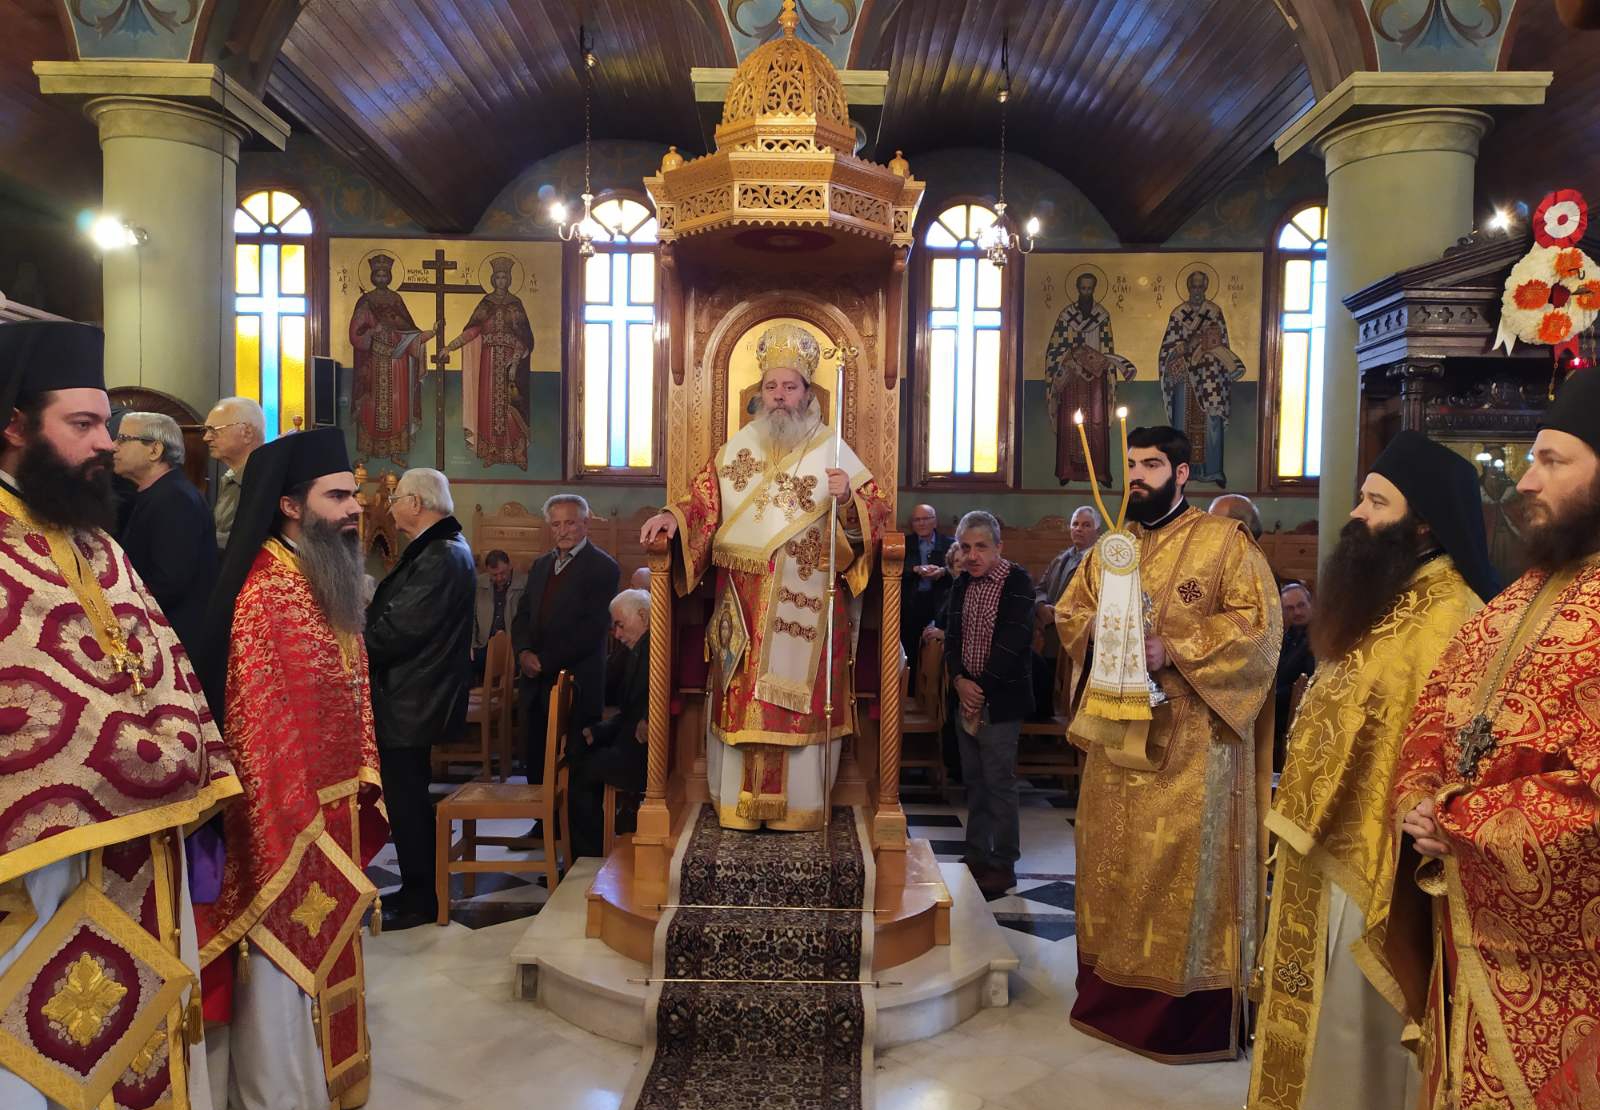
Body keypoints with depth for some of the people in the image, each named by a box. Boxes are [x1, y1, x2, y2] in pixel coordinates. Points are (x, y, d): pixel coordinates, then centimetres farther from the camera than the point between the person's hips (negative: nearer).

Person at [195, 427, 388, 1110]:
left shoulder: (333, 582, 8)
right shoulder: (268, 589, -20)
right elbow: (260, 722, -22)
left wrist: (363, 787, 9)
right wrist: (288, 825, -20)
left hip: (335, 805, 9)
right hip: (287, 809, -9)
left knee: (322, 950, 21)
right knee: (285, 967, 6)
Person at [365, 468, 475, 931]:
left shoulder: (440, 557, -21)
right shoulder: (444, 547, 13)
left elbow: (399, 629, -24)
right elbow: (398, 612, 15)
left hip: (411, 701, -11)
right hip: (417, 695, 11)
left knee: (406, 798, 0)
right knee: (408, 795, 18)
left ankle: (420, 899, 12)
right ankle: (418, 888, 30)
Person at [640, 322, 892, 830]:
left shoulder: (832, 449, 4)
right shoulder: (738, 446, 12)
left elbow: (878, 513, -1)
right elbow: (705, 502, 11)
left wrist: (848, 498, -20)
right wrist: (673, 516, -8)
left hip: (805, 602, -2)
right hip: (743, 603, 2)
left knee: (800, 701, 0)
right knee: (741, 699, 3)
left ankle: (798, 805, 11)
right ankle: (740, 803, 12)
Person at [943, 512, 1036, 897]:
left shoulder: (1018, 583, -13)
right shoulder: (962, 584, 9)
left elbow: (1012, 644, -18)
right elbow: (953, 637, 9)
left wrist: (981, 689, -14)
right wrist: (959, 681, -7)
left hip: (1000, 701, -7)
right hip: (967, 696, 7)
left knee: (999, 784, -1)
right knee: (974, 781, 15)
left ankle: (1003, 865, 11)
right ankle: (976, 855, 26)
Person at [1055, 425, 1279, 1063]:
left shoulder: (1224, 541, -5)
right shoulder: (1111, 546, 14)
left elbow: (1259, 624, -13)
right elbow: (1070, 610, 18)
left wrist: (1172, 649, -20)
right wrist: (1093, 626, -5)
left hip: (1190, 736, -6)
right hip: (1117, 730, 6)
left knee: (1183, 863, -3)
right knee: (1111, 853, 11)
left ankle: (1189, 1011, 11)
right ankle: (1111, 993, 26)